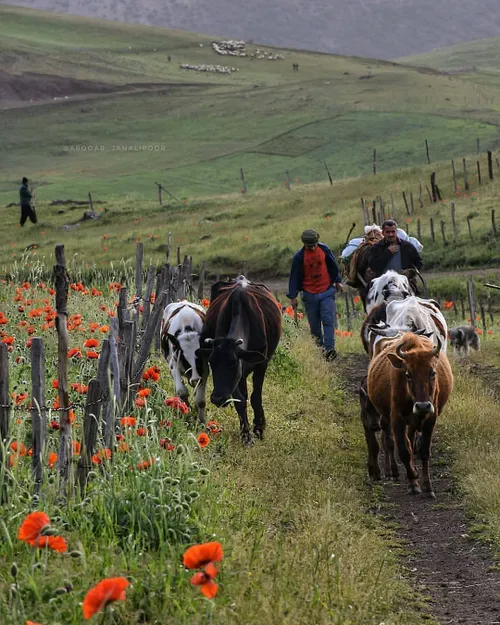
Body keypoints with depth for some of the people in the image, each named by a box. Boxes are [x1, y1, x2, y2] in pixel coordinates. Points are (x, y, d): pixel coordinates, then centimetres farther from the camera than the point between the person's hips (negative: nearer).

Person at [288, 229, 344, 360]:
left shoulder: (324, 249, -1)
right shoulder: (299, 257, -7)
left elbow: (333, 266, 13)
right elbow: (294, 276, -2)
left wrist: (337, 281, 19)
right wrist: (293, 296, -1)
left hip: (327, 291, 0)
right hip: (309, 295, 0)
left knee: (328, 320, -11)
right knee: (314, 324, 5)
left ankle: (329, 348, -19)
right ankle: (319, 347, 18)